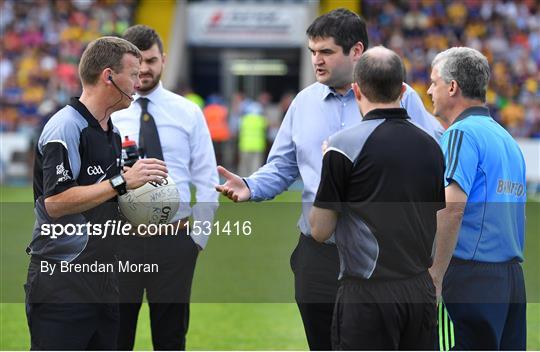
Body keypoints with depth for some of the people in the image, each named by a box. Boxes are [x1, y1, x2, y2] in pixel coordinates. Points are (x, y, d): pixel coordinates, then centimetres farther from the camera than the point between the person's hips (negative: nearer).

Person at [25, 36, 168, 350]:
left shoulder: (112, 133, 17)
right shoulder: (65, 127, -13)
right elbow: (55, 202, -22)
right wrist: (122, 181, -21)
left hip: (102, 281, 9)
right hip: (62, 285, -9)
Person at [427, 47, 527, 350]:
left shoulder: (462, 134, -9)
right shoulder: (508, 140, 19)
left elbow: (452, 209, -20)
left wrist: (434, 278, -20)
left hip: (470, 276, -8)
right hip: (513, 276, 8)